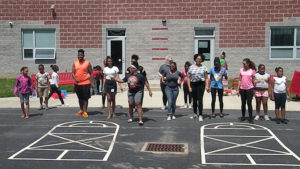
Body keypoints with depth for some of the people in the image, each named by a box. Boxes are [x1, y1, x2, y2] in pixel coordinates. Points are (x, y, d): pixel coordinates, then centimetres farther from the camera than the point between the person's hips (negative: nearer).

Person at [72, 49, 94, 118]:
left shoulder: (87, 63, -2)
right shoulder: (75, 63, 7)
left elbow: (91, 73, 0)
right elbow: (73, 73, 5)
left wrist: (92, 82, -8)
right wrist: (75, 78, -15)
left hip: (85, 83, -4)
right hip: (77, 83, 4)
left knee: (85, 98, -3)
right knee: (80, 98, 14)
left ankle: (85, 111, 3)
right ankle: (81, 110, 28)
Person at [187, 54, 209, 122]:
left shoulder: (204, 67, 6)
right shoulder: (191, 67, 7)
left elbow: (206, 78, 5)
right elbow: (188, 78, 5)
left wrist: (207, 86, -7)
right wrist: (189, 87, -2)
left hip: (201, 84, -2)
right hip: (193, 84, 2)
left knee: (200, 100, -9)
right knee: (194, 100, 10)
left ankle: (200, 115, -5)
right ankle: (195, 114, 26)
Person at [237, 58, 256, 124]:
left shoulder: (252, 71, -2)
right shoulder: (241, 70, 4)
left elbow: (253, 81, 3)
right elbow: (240, 80, 8)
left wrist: (254, 90, 2)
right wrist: (238, 89, 5)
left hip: (249, 89, -3)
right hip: (242, 89, 3)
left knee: (249, 103, -2)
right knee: (243, 103, 11)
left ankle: (250, 118, 5)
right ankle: (243, 116, 22)